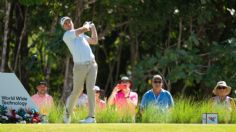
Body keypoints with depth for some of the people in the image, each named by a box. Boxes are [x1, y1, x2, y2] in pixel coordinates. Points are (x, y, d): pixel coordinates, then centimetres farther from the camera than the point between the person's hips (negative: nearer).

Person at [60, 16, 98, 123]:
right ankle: (68, 111, 28)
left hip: (92, 64, 4)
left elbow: (94, 41, 30)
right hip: (80, 66, -4)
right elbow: (84, 29, -8)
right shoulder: (67, 35, -1)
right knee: (77, 91, 4)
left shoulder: (80, 34, 24)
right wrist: (87, 25, 13)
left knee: (90, 89, -9)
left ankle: (91, 116, -14)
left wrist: (93, 28, 27)